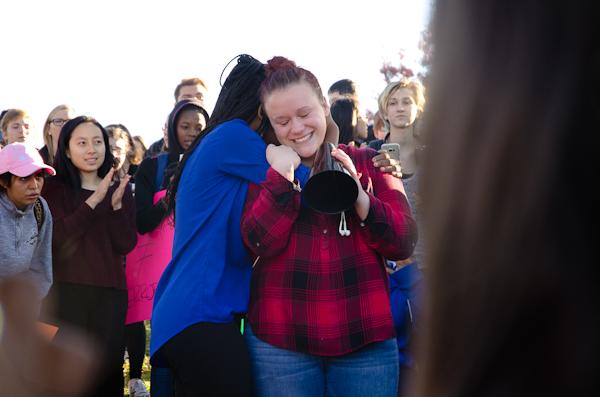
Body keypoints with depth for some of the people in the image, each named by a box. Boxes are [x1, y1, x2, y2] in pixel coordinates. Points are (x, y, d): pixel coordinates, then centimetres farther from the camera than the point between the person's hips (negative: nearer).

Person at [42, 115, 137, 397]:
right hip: (66, 290, -2)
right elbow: (58, 237, -13)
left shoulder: (121, 190, 9)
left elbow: (126, 245, 0)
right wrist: (94, 201, -18)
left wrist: (117, 205, -14)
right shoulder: (54, 188, 2)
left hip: (111, 292, 2)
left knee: (108, 367, 3)